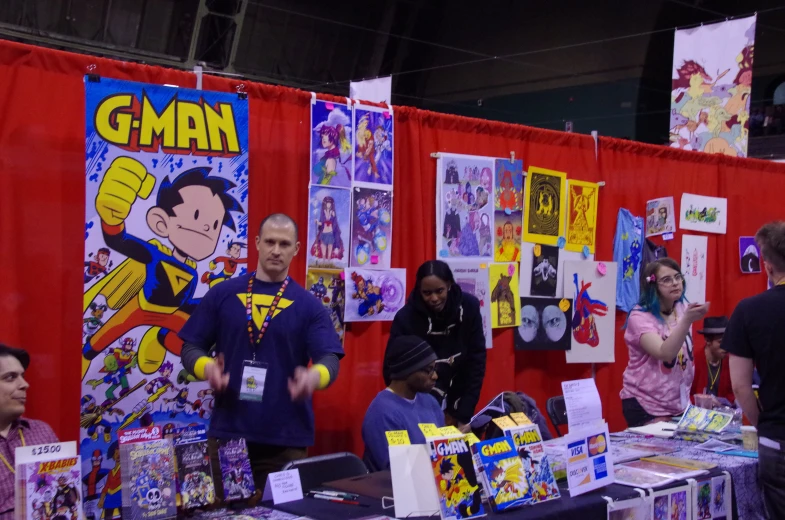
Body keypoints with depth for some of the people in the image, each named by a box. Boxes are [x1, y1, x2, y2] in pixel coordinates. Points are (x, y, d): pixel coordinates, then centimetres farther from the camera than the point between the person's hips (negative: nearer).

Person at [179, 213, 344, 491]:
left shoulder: (309, 305, 3)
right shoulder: (222, 294, 5)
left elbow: (330, 359, -6)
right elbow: (191, 347, 6)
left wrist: (314, 376, -29)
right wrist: (207, 367, -16)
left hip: (286, 438, 0)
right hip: (228, 431, 1)